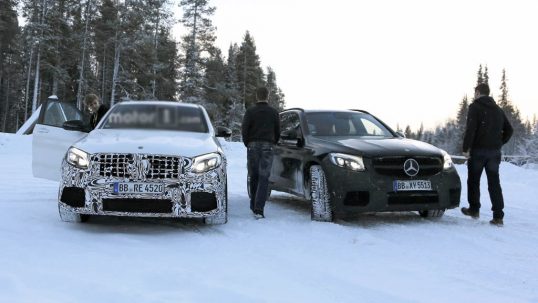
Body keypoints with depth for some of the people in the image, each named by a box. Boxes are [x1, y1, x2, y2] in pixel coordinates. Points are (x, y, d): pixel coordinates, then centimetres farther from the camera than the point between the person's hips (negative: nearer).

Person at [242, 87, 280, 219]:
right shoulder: (274, 112, 5)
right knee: (264, 178, -4)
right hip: (267, 147, 0)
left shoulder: (250, 111, 0)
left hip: (253, 145, 0)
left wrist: (247, 144, 10)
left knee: (254, 177, 11)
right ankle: (258, 209, -14)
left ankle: (254, 206, 18)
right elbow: (278, 131, 7)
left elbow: (244, 129, -5)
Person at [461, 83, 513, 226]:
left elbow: (470, 129, -17)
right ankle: (498, 216, -2)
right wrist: (499, 143, 18)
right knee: (494, 183, 3)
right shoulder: (498, 109, 15)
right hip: (495, 151, 5)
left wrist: (466, 148, -13)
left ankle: (474, 209, 19)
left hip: (478, 150, -5)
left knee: (473, 181, 11)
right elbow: (509, 130, 17)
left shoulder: (475, 107, -5)